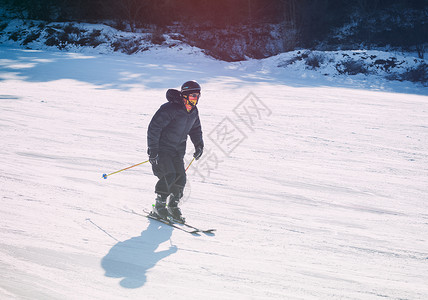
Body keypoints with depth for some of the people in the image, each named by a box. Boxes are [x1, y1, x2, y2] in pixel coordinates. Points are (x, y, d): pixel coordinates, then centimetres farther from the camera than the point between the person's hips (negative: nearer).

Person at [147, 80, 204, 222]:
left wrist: (199, 145, 8)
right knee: (169, 176, -18)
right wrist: (152, 151, -23)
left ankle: (173, 206, 16)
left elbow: (195, 129, 22)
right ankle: (159, 205, 0)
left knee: (180, 177, -3)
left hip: (178, 150, 7)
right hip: (162, 148, -7)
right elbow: (154, 127, -22)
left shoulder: (194, 112, 3)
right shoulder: (170, 109, -22)